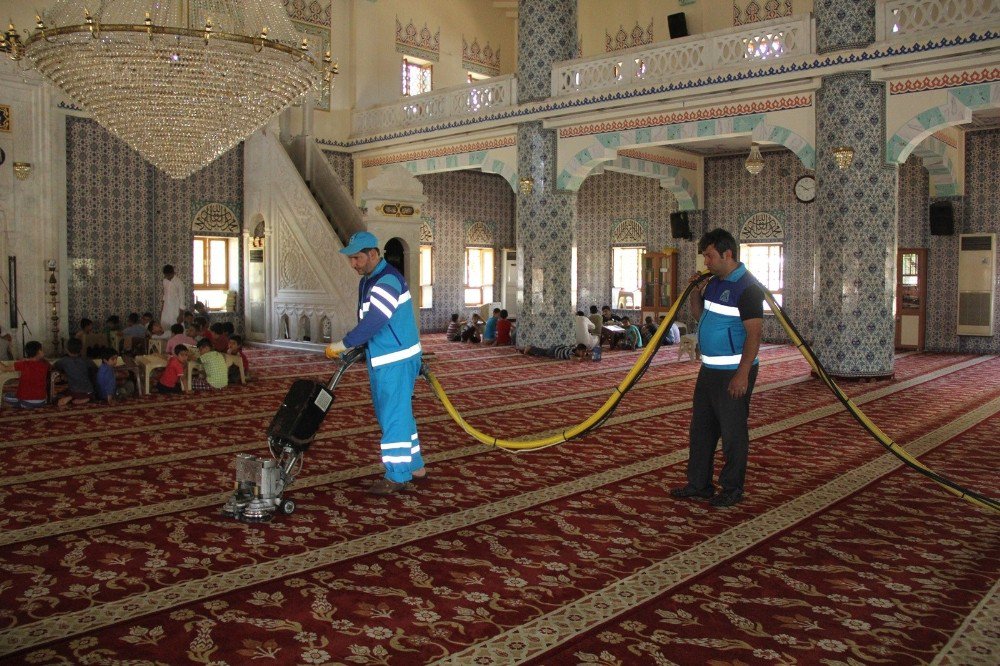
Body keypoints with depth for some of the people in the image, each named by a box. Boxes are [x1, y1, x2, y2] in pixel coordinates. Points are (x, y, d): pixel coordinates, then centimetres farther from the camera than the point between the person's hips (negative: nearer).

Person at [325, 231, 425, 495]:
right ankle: (415, 467, 27)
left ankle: (398, 476, 6)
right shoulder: (366, 281, 13)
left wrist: (342, 345, -23)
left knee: (393, 416, -4)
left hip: (397, 361, -10)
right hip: (381, 360, 10)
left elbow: (373, 322, -29)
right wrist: (356, 348, 8)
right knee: (399, 414, 16)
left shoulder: (388, 281, -20)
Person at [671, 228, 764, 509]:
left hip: (734, 373, -9)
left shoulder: (747, 287, -16)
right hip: (709, 369, 9)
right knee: (701, 427, 14)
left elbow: (753, 334, -20)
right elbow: (699, 315, 24)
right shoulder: (714, 282, 11)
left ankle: (732, 490, 13)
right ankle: (699, 484, 25)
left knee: (733, 432, 1)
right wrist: (695, 292, 5)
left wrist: (742, 374, -24)